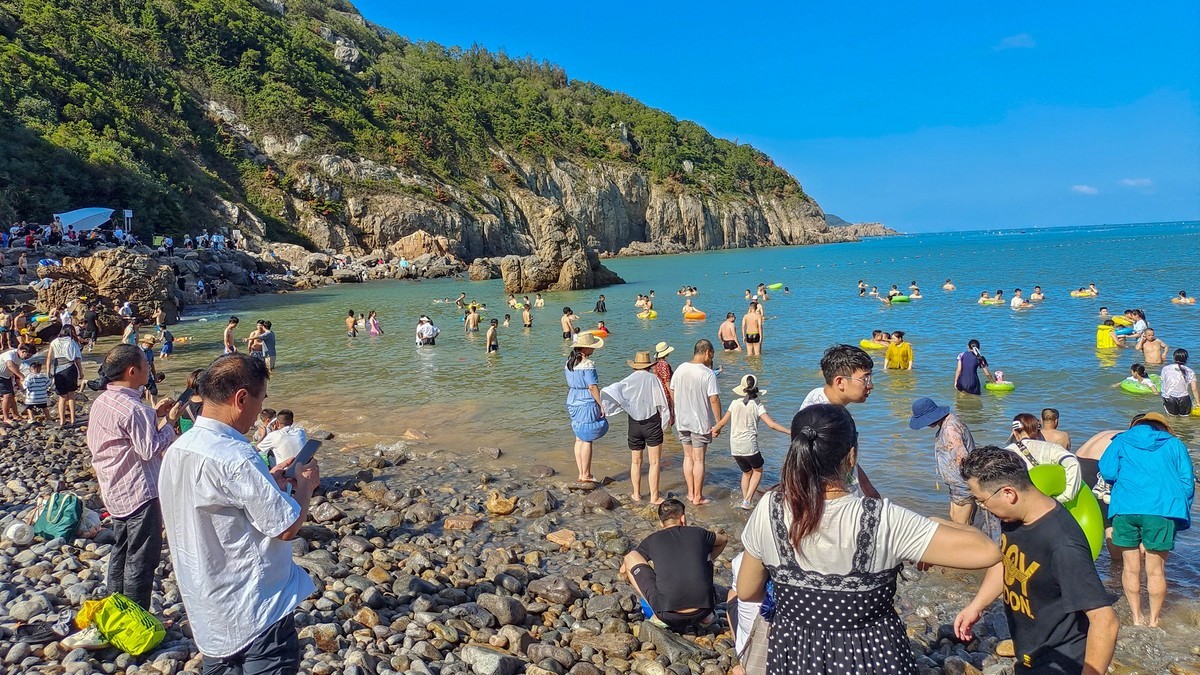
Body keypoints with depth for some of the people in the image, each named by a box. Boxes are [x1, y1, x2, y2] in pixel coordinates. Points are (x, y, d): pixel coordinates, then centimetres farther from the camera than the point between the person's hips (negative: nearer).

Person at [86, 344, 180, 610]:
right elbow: (150, 449, -23)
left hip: (115, 490, 10)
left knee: (121, 547, 23)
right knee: (141, 558, 1)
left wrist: (154, 415, 8)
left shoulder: (101, 402, 5)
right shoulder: (133, 409, -25)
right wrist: (169, 422, -12)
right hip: (139, 493, -10)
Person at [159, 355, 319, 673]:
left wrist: (268, 481, 10)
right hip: (257, 612, -9)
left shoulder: (178, 450, 1)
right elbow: (287, 527, -22)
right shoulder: (234, 457, -27)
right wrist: (306, 483, -5)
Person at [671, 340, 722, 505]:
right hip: (701, 422, -5)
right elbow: (714, 400, -18)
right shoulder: (708, 373, -16)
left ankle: (691, 493, 24)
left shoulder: (680, 369, 1)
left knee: (688, 456, 17)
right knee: (699, 459, 5)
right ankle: (698, 497, 14)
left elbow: (672, 393, 10)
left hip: (682, 421, 5)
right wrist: (718, 423, -10)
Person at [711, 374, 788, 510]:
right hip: (749, 446, -3)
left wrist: (714, 429, 26)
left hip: (734, 447, 4)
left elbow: (722, 422, 6)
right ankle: (747, 501, 7)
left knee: (746, 472, 24)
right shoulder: (757, 405, -6)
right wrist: (790, 432, -9)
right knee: (758, 471, 19)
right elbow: (772, 424, -14)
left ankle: (745, 501, 22)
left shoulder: (735, 403, 2)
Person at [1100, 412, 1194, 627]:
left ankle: (1137, 619, 18)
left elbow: (1107, 472, 4)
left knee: (1130, 567, 11)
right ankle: (1153, 621, 19)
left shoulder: (1121, 441, 15)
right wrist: (1180, 513, 18)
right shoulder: (1175, 444, 15)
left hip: (1125, 509, 0)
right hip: (1162, 510, 0)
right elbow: (1187, 482, 9)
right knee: (1156, 569, 9)